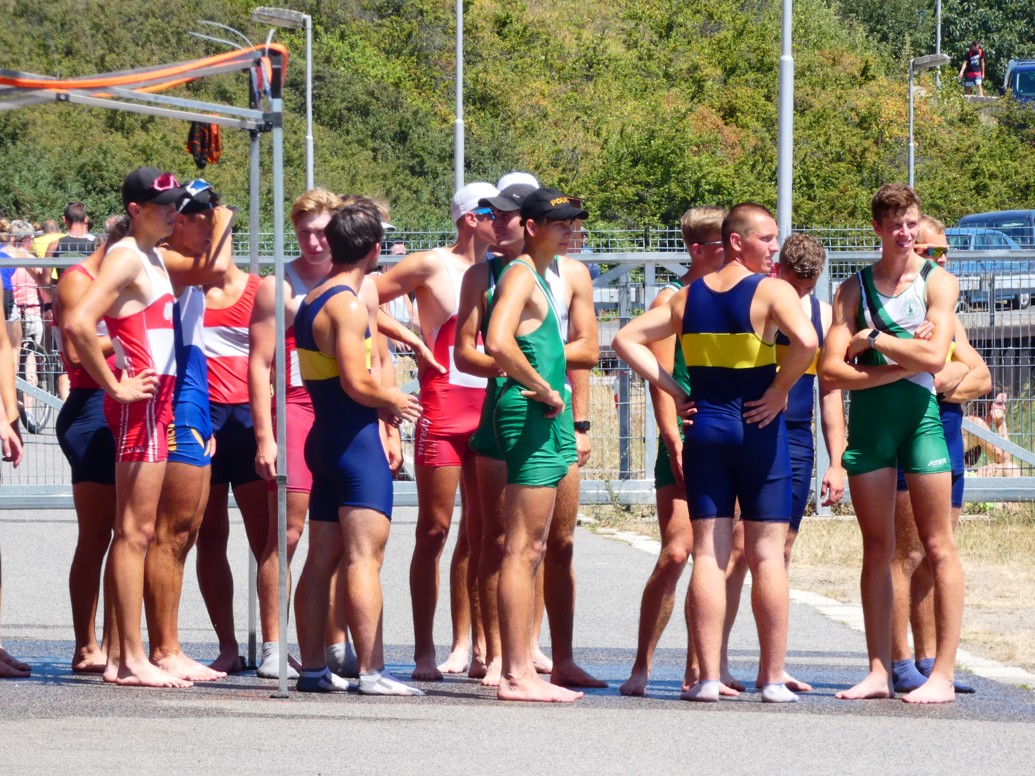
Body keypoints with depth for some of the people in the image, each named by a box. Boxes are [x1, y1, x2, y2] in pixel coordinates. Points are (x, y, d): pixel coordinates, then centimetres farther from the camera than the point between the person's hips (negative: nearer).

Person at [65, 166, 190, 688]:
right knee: (134, 531, -9)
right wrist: (116, 387, -19)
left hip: (156, 403, 10)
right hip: (139, 404, -10)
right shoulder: (126, 258, -12)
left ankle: (121, 655, 12)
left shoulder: (151, 258, 17)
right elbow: (78, 324, -24)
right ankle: (132, 659, -9)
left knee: (134, 532, 10)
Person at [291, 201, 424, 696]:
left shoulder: (311, 301, 14)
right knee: (364, 557, -12)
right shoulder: (349, 303, -15)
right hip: (356, 440, -9)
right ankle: (370, 670, -17)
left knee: (322, 558, 11)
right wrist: (394, 400, -4)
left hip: (324, 435, 9)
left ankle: (312, 667, 13)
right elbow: (357, 382, -21)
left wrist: (380, 406, 20)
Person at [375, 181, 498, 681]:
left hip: (490, 411, 6)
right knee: (434, 531, -4)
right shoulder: (433, 266, -2)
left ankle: (470, 646, 10)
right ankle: (425, 651, -2)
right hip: (443, 410, -6)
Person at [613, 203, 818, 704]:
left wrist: (675, 391, 6)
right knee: (766, 554, 2)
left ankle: (708, 676, 0)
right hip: (758, 429, -4)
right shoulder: (771, 291, -9)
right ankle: (773, 678, 3)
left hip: (705, 427, 4)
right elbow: (806, 341, -27)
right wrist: (779, 392, -12)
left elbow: (627, 339, 10)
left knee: (708, 554, 4)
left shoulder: (689, 296, 8)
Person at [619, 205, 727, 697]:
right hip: (687, 443, -6)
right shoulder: (672, 300, -2)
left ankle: (696, 671, 9)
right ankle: (642, 666, -6)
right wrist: (676, 443, -16)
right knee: (675, 554, -12)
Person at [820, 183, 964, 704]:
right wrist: (899, 365, -11)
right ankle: (879, 671, 8)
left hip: (920, 413, -3)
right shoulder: (854, 289, 9)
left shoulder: (937, 282, 1)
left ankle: (943, 675, -4)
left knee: (938, 547, -4)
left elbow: (934, 355, -13)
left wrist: (873, 339, -6)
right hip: (868, 418, 3)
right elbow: (831, 371, -1)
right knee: (876, 549, 5)